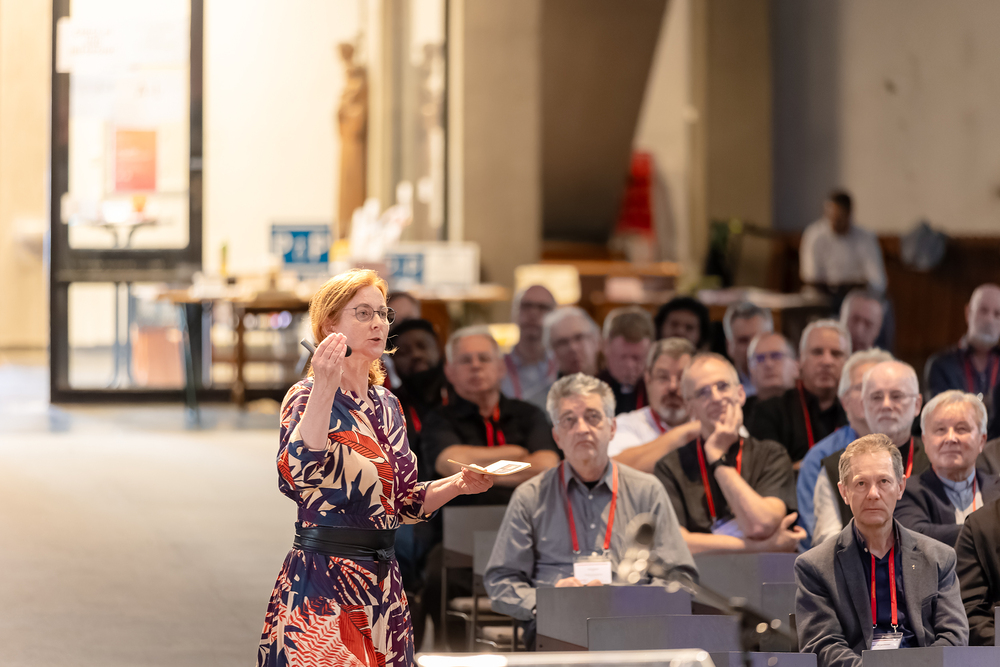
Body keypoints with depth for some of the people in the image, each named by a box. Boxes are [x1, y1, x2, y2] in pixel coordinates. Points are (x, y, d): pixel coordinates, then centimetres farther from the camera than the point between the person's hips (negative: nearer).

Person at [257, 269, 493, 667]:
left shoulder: (387, 404, 14)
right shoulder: (307, 396, -8)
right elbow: (296, 477, -28)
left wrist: (457, 485, 2)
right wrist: (324, 389, -32)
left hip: (383, 581, 7)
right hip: (323, 584, -7)